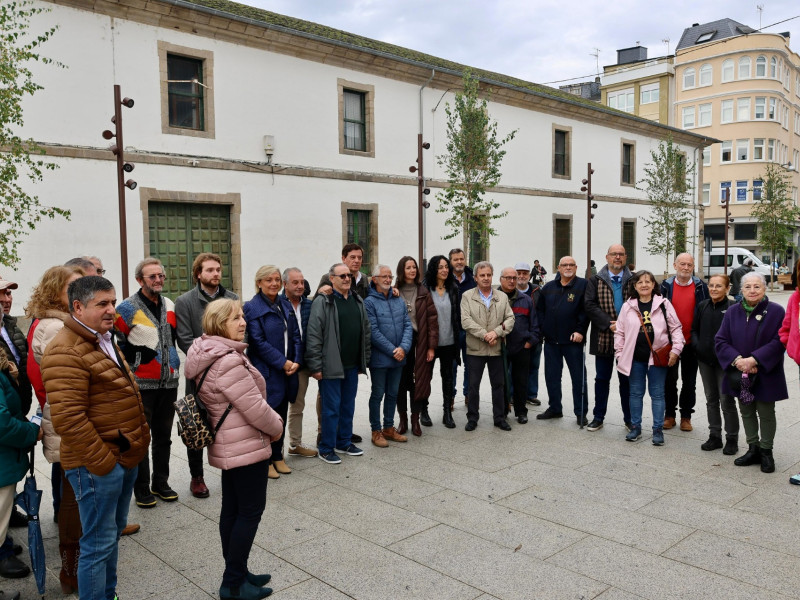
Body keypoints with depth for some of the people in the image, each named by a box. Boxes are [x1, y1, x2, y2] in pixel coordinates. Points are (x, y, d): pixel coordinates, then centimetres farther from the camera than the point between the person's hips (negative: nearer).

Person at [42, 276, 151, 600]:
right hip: (97, 465, -10)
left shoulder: (104, 341, 13)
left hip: (123, 458, 10)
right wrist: (102, 462, -20)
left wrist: (139, 441, 15)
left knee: (114, 533, 21)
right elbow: (68, 419, -24)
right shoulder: (65, 352, -18)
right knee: (99, 543, 1)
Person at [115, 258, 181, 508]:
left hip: (169, 382, 5)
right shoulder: (127, 308, -9)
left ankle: (161, 483, 26)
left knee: (163, 436, 13)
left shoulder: (170, 306, 10)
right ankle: (142, 489, 16)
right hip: (141, 384, -5)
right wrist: (132, 366, -7)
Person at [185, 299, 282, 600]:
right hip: (246, 447, -10)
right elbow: (255, 408, -24)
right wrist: (277, 427, -5)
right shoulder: (228, 361, -26)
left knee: (232, 509, 16)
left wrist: (272, 421, 10)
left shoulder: (209, 355, 7)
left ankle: (235, 574, 29)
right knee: (251, 510, 2)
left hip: (227, 446, 10)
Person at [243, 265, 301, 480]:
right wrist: (283, 363, -17)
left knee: (281, 415, 14)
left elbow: (296, 336, 9)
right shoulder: (252, 307, -9)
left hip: (288, 369, 6)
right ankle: (266, 460, 16)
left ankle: (278, 456, 27)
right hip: (266, 372, -6)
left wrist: (296, 361, -7)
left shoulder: (286, 305, 11)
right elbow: (258, 342, -15)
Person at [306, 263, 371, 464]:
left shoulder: (358, 301, 11)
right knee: (331, 408, 1)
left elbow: (365, 332, 16)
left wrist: (364, 360, 14)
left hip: (352, 365, 7)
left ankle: (345, 442, 30)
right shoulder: (322, 302, -10)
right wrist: (316, 366, -16)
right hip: (331, 366, -6)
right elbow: (313, 336, -14)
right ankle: (326, 448, 14)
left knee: (348, 406, 16)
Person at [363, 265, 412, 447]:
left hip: (398, 357, 6)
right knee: (377, 394, 6)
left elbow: (407, 325, 4)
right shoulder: (370, 302, -10)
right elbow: (373, 331, -15)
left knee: (393, 394, 15)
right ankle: (376, 431, 17)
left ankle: (389, 428, 28)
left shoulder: (399, 300, 8)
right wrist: (392, 350, -16)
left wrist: (403, 348, -11)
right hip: (379, 358, -6)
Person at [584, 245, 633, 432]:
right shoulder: (595, 281, 3)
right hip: (604, 338, 0)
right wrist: (609, 324, -16)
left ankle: (629, 418, 19)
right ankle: (598, 417, 19)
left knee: (626, 379, 9)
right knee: (602, 379, 9)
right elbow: (590, 306, -6)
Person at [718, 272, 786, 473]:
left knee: (766, 413, 8)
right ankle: (753, 449, 28)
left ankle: (766, 451, 22)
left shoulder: (776, 311, -8)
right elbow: (720, 340, -1)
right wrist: (737, 359, -16)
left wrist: (754, 359, -21)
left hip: (766, 374, -3)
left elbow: (778, 342, -14)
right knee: (746, 412, 14)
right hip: (740, 374, 4)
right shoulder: (733, 312, 1)